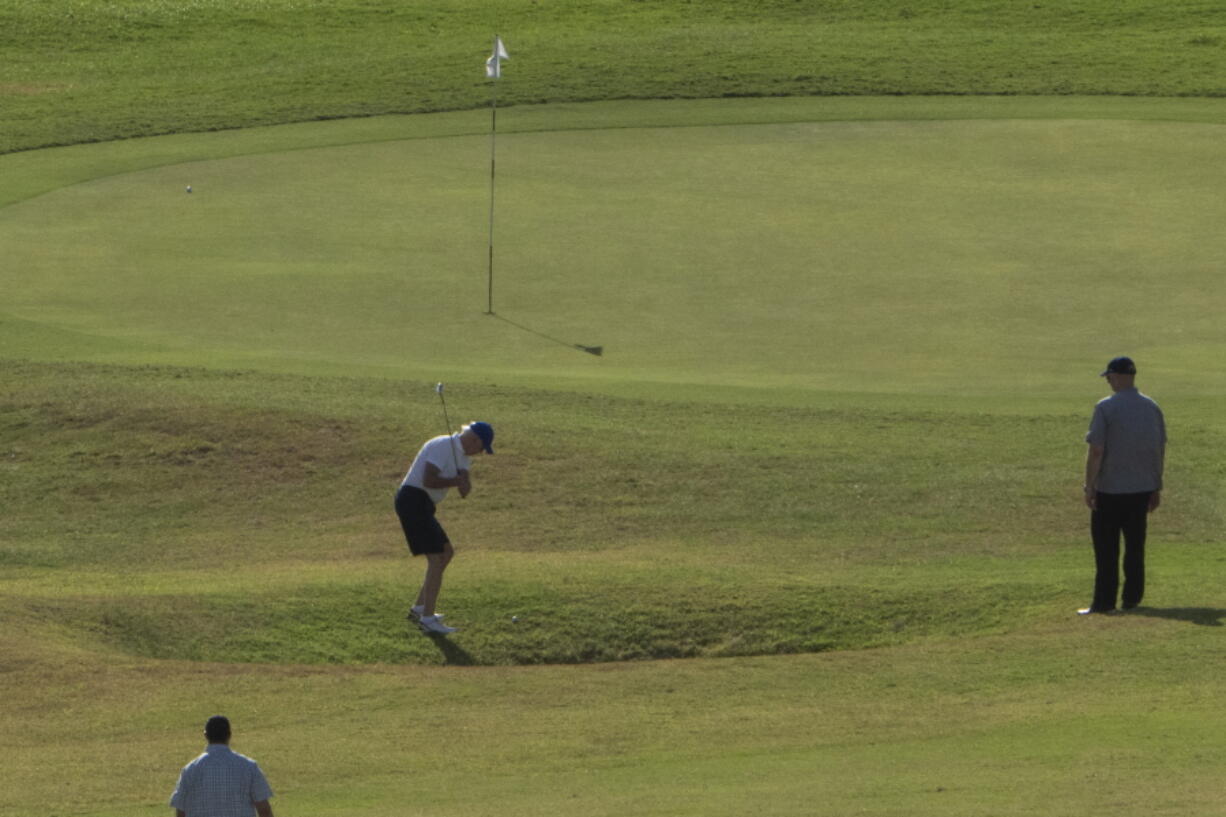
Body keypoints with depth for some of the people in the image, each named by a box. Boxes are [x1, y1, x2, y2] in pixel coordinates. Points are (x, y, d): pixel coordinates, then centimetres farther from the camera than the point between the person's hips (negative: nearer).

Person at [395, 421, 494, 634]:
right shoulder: (442, 447, -16)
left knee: (446, 552, 18)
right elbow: (428, 480, -25)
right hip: (413, 501, -10)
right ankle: (428, 619, -14)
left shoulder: (462, 454, 15)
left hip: (422, 506, 10)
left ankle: (419, 608, 23)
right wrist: (457, 480, -13)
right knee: (436, 557, -13)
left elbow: (465, 487, 3)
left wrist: (464, 483, -21)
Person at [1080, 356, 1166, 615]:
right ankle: (1132, 599, 16)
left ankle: (1104, 601, -1)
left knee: (1106, 547, 0)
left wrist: (1089, 487, -9)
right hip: (1143, 487, 5)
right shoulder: (1152, 408, 6)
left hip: (1111, 489, -5)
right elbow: (1161, 450, 10)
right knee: (1135, 545, 13)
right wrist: (1157, 487, 17)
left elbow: (1096, 451, -15)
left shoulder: (1106, 408, -12)